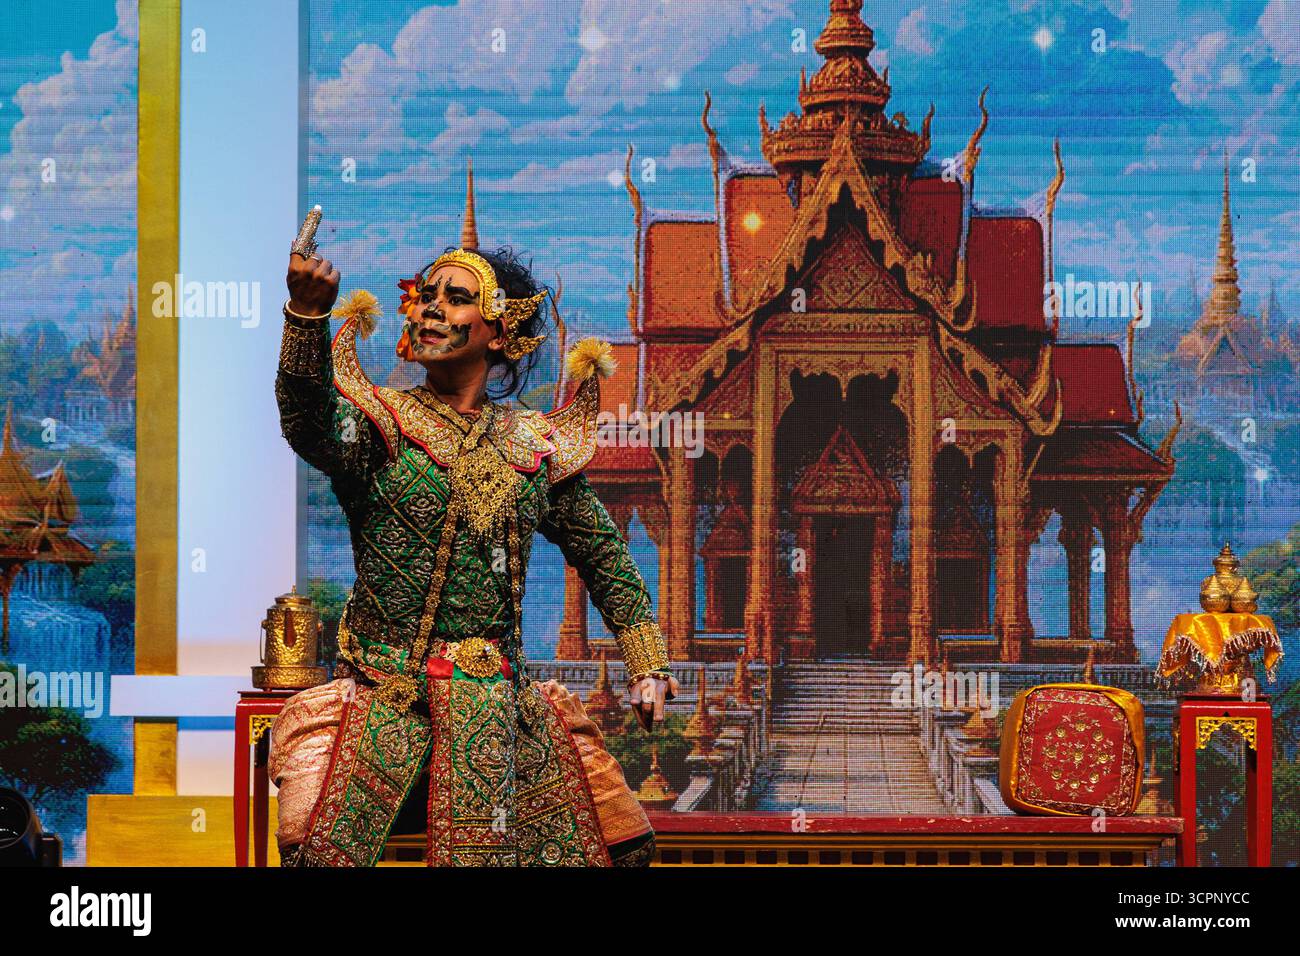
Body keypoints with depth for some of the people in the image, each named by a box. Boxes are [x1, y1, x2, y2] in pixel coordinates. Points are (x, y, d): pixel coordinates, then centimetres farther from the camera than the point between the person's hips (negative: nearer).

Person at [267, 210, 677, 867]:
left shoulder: (536, 444, 10)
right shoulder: (378, 421, 0)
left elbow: (604, 555, 21)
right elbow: (310, 428, -24)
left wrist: (646, 665, 14)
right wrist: (308, 314, -41)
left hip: (496, 704, 3)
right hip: (382, 699, -3)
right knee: (326, 857, -18)